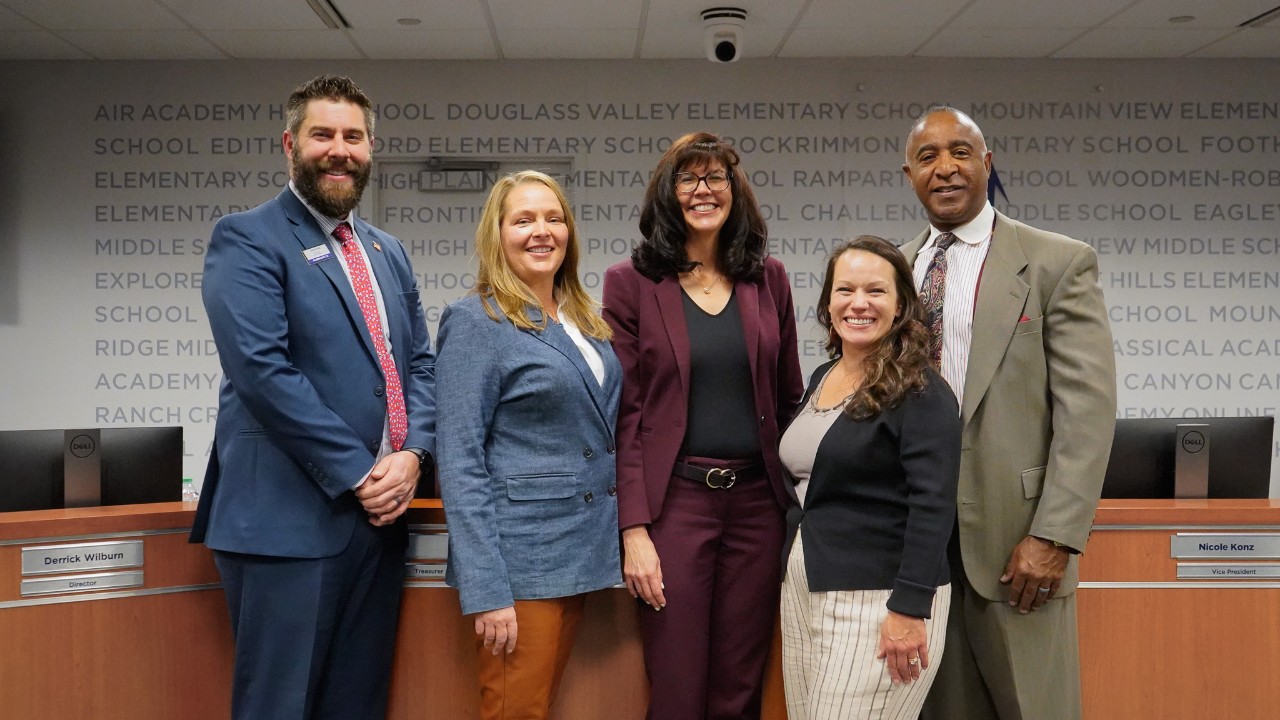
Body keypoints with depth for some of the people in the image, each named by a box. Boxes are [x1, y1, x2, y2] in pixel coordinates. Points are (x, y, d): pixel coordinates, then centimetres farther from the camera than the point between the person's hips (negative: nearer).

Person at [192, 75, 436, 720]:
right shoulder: (247, 240, -5)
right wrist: (358, 474, -15)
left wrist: (411, 455, -5)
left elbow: (420, 364, 14)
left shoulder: (388, 253, 17)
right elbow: (263, 370, -16)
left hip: (378, 515, 7)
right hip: (289, 520, -6)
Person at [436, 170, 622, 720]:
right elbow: (460, 464, -15)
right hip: (520, 558, -7)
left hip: (582, 552, 7)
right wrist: (486, 589, -20)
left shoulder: (583, 321, 11)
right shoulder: (476, 322, -10)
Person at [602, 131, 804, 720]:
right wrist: (633, 530, -10)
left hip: (758, 500, 3)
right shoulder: (631, 282, -1)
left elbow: (788, 398, 13)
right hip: (674, 500, -3)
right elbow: (624, 414, -4)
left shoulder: (768, 279, 8)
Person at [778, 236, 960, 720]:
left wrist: (910, 608, -22)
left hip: (879, 597, -8)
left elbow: (933, 505, -18)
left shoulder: (919, 391, -11)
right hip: (804, 589, 8)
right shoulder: (822, 378, 12)